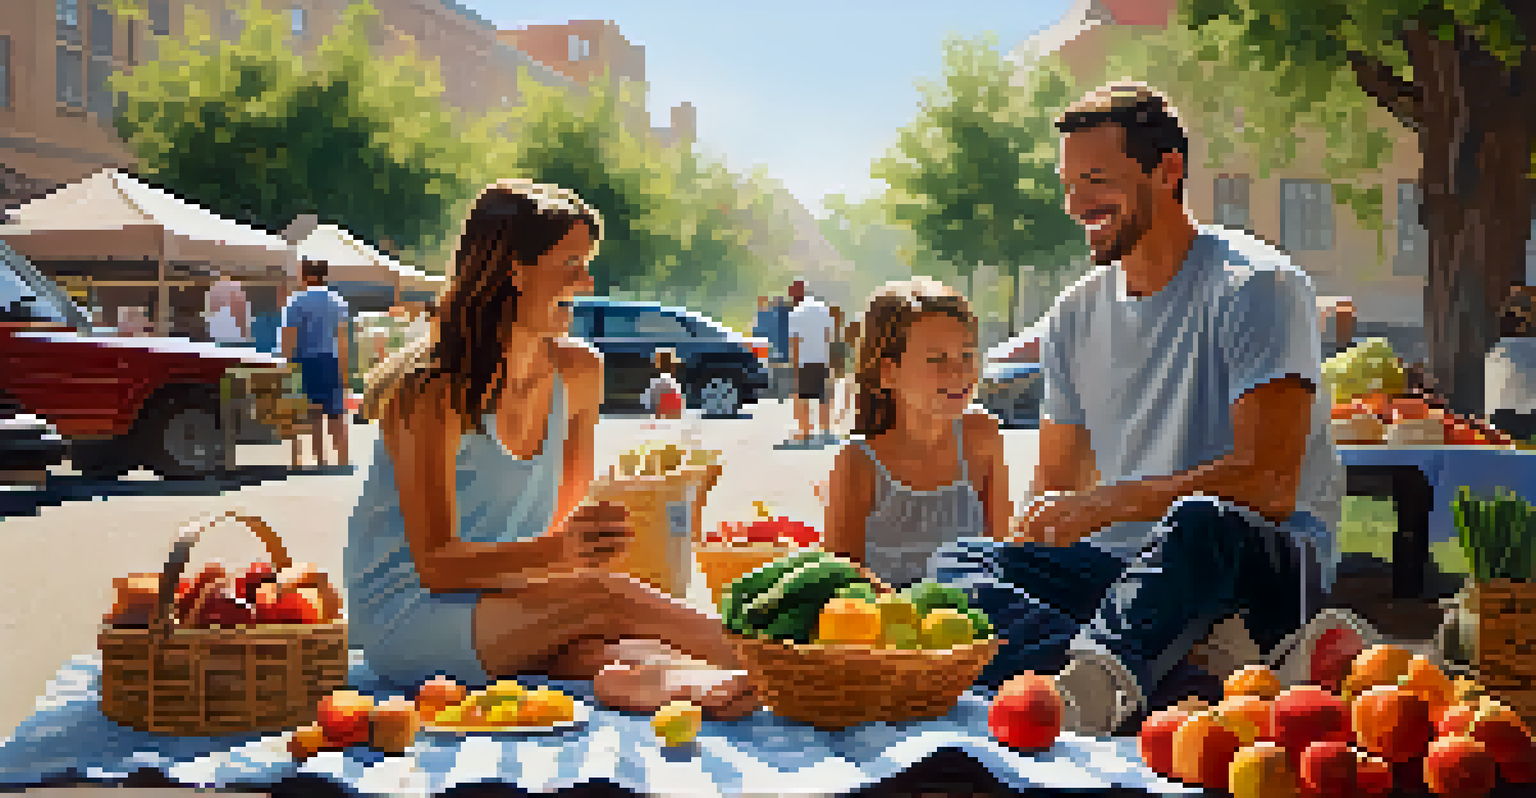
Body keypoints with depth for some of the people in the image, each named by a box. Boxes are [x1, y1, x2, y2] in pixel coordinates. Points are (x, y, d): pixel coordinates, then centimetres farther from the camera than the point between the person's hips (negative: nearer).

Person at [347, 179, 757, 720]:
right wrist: (555, 551, -36)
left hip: (506, 601, 6)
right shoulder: (429, 390, -18)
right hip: (403, 621, -6)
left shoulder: (579, 373, 1)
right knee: (597, 594, -30)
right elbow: (435, 564, -21)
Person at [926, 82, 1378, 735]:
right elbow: (1056, 490, 17)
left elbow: (1270, 483, -19)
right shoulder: (1075, 315, 13)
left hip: (1269, 559, -6)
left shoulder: (1257, 284, -7)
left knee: (1202, 522, -40)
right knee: (956, 564, -19)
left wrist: (1102, 504, -23)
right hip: (1128, 560, 6)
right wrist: (1017, 544, -6)